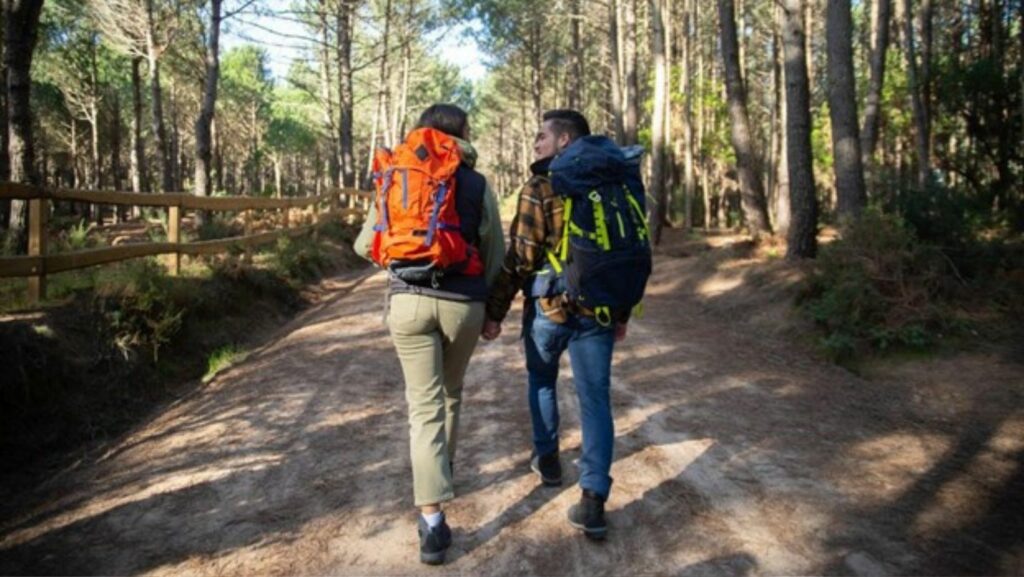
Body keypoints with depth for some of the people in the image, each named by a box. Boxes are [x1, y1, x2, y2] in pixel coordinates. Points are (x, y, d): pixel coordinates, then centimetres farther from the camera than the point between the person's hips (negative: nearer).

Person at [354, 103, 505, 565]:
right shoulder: (478, 185, 3)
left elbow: (366, 245, 10)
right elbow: (495, 254, 4)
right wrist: (491, 308, 18)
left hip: (408, 299, 0)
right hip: (462, 302, 0)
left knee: (424, 403, 1)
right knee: (451, 392, 23)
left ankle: (432, 520, -8)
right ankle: (445, 465, 43)